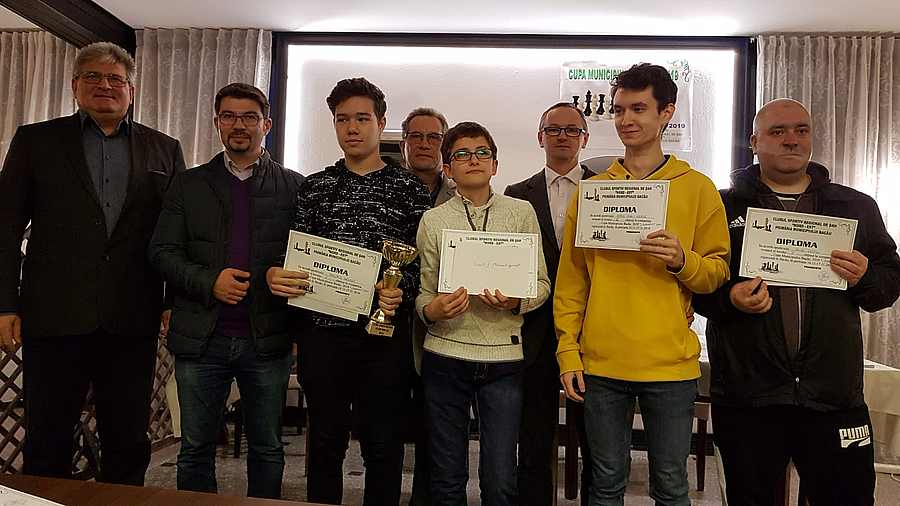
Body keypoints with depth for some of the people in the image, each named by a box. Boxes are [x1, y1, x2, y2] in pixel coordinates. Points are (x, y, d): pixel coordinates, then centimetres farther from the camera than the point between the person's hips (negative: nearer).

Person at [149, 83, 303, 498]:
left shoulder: (294, 186, 5)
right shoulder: (189, 184, 8)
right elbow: (162, 251, 2)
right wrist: (209, 282, -13)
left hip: (267, 338, -1)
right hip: (201, 338, 1)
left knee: (267, 450, 12)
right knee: (195, 450, 12)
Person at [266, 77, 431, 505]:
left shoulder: (410, 189, 3)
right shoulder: (314, 187, 10)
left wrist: (401, 291, -19)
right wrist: (275, 274, -12)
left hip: (384, 333, -2)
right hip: (323, 330, 2)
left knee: (384, 445, 8)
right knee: (325, 441, 14)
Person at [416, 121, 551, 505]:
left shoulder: (521, 212, 4)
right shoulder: (433, 220, 5)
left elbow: (541, 283, 6)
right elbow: (424, 291, 9)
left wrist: (516, 301, -14)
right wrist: (432, 310, -13)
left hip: (503, 357, 0)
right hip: (445, 355, 1)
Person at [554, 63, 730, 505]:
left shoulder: (697, 188, 3)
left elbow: (719, 273, 4)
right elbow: (570, 281, 6)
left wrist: (682, 260, -17)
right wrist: (568, 353, 0)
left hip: (670, 363, -1)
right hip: (601, 362, 1)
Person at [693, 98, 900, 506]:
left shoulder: (857, 208, 12)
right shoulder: (723, 207, 3)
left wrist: (865, 277, -8)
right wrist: (729, 299, -20)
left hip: (835, 396, 2)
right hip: (746, 397, -2)